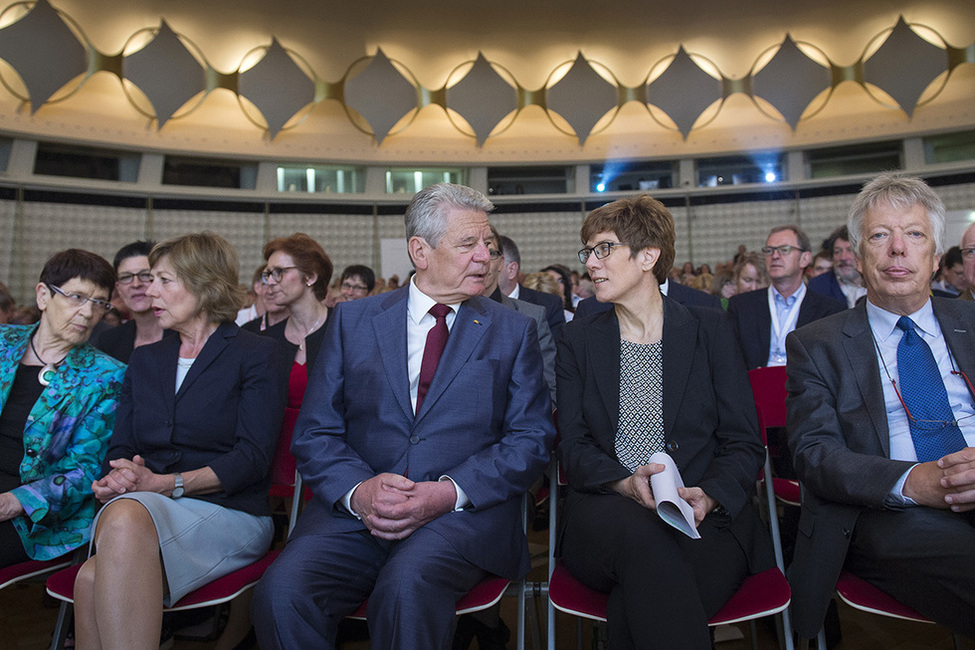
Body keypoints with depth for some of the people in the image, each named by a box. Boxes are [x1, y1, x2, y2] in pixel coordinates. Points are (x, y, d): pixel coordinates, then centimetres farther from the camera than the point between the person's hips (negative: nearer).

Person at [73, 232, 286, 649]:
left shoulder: (256, 355, 2)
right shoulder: (144, 360, 22)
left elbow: (253, 456, -7)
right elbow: (120, 445, 15)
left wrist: (166, 484, -17)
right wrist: (112, 479, -8)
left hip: (228, 510, -4)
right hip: (141, 505, 4)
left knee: (122, 527, -34)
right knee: (96, 579, -30)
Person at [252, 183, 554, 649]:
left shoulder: (514, 330, 7)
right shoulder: (352, 321, 9)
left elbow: (532, 439, 1)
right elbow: (314, 433, 6)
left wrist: (448, 492, -14)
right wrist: (358, 491, -15)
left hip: (466, 511, -1)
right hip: (356, 509, 2)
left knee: (406, 586, -31)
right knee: (281, 590, -25)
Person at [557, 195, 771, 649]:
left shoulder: (709, 329, 8)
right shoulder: (578, 341, 11)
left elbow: (744, 442, 4)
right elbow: (573, 446, 4)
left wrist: (708, 495, -17)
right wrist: (625, 483, -17)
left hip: (706, 515, -1)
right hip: (609, 512, 2)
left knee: (636, 606, -32)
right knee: (641, 535, -34)